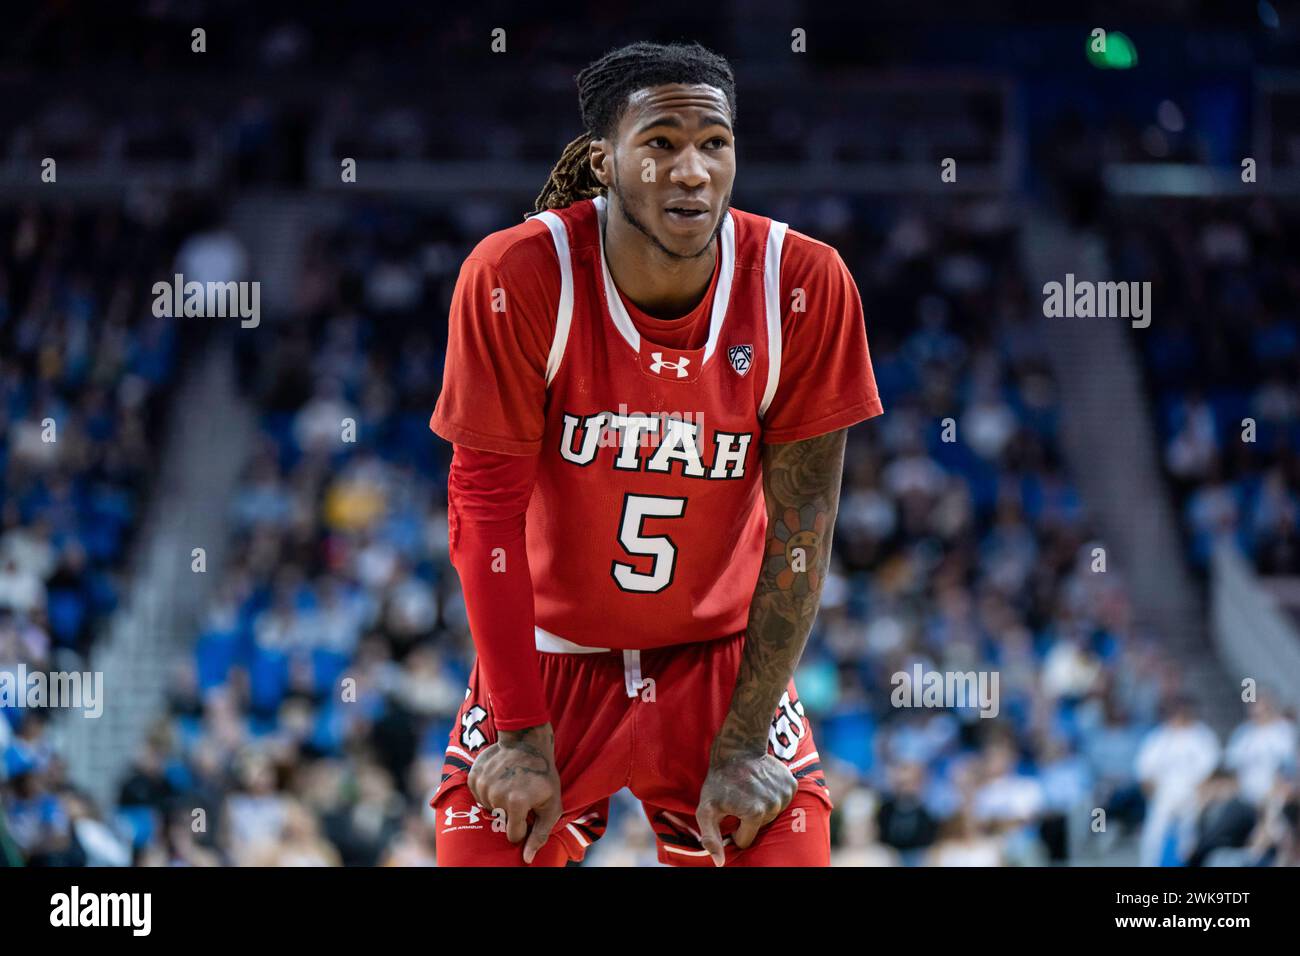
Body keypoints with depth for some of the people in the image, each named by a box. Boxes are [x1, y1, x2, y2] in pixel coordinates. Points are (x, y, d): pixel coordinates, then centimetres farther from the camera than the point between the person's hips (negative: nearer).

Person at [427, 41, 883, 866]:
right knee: (482, 848, -8)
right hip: (550, 655, -1)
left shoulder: (805, 285, -16)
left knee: (793, 849, -9)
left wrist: (742, 746, -12)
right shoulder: (515, 277, -19)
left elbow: (800, 523, -11)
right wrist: (523, 735, -16)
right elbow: (484, 509, -15)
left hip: (724, 661, 1)